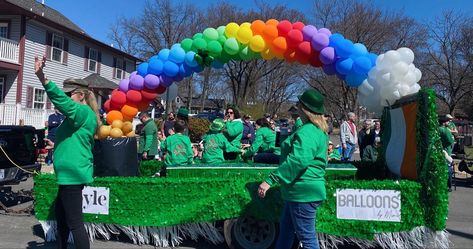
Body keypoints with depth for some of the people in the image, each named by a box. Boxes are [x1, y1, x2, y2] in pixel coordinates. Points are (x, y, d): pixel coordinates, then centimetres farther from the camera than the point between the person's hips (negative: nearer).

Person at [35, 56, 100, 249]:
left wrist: (42, 78, -37)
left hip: (72, 173, -11)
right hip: (70, 172, 11)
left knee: (74, 223, -8)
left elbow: (60, 99, -28)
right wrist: (57, 145, 33)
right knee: (60, 216, 21)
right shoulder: (81, 116, 21)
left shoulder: (84, 112, -11)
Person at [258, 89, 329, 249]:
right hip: (302, 191, 11)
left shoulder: (308, 132, -21)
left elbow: (297, 161, -33)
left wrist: (271, 180, -33)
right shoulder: (318, 130, 12)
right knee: (285, 230, 23)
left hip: (303, 192, -11)